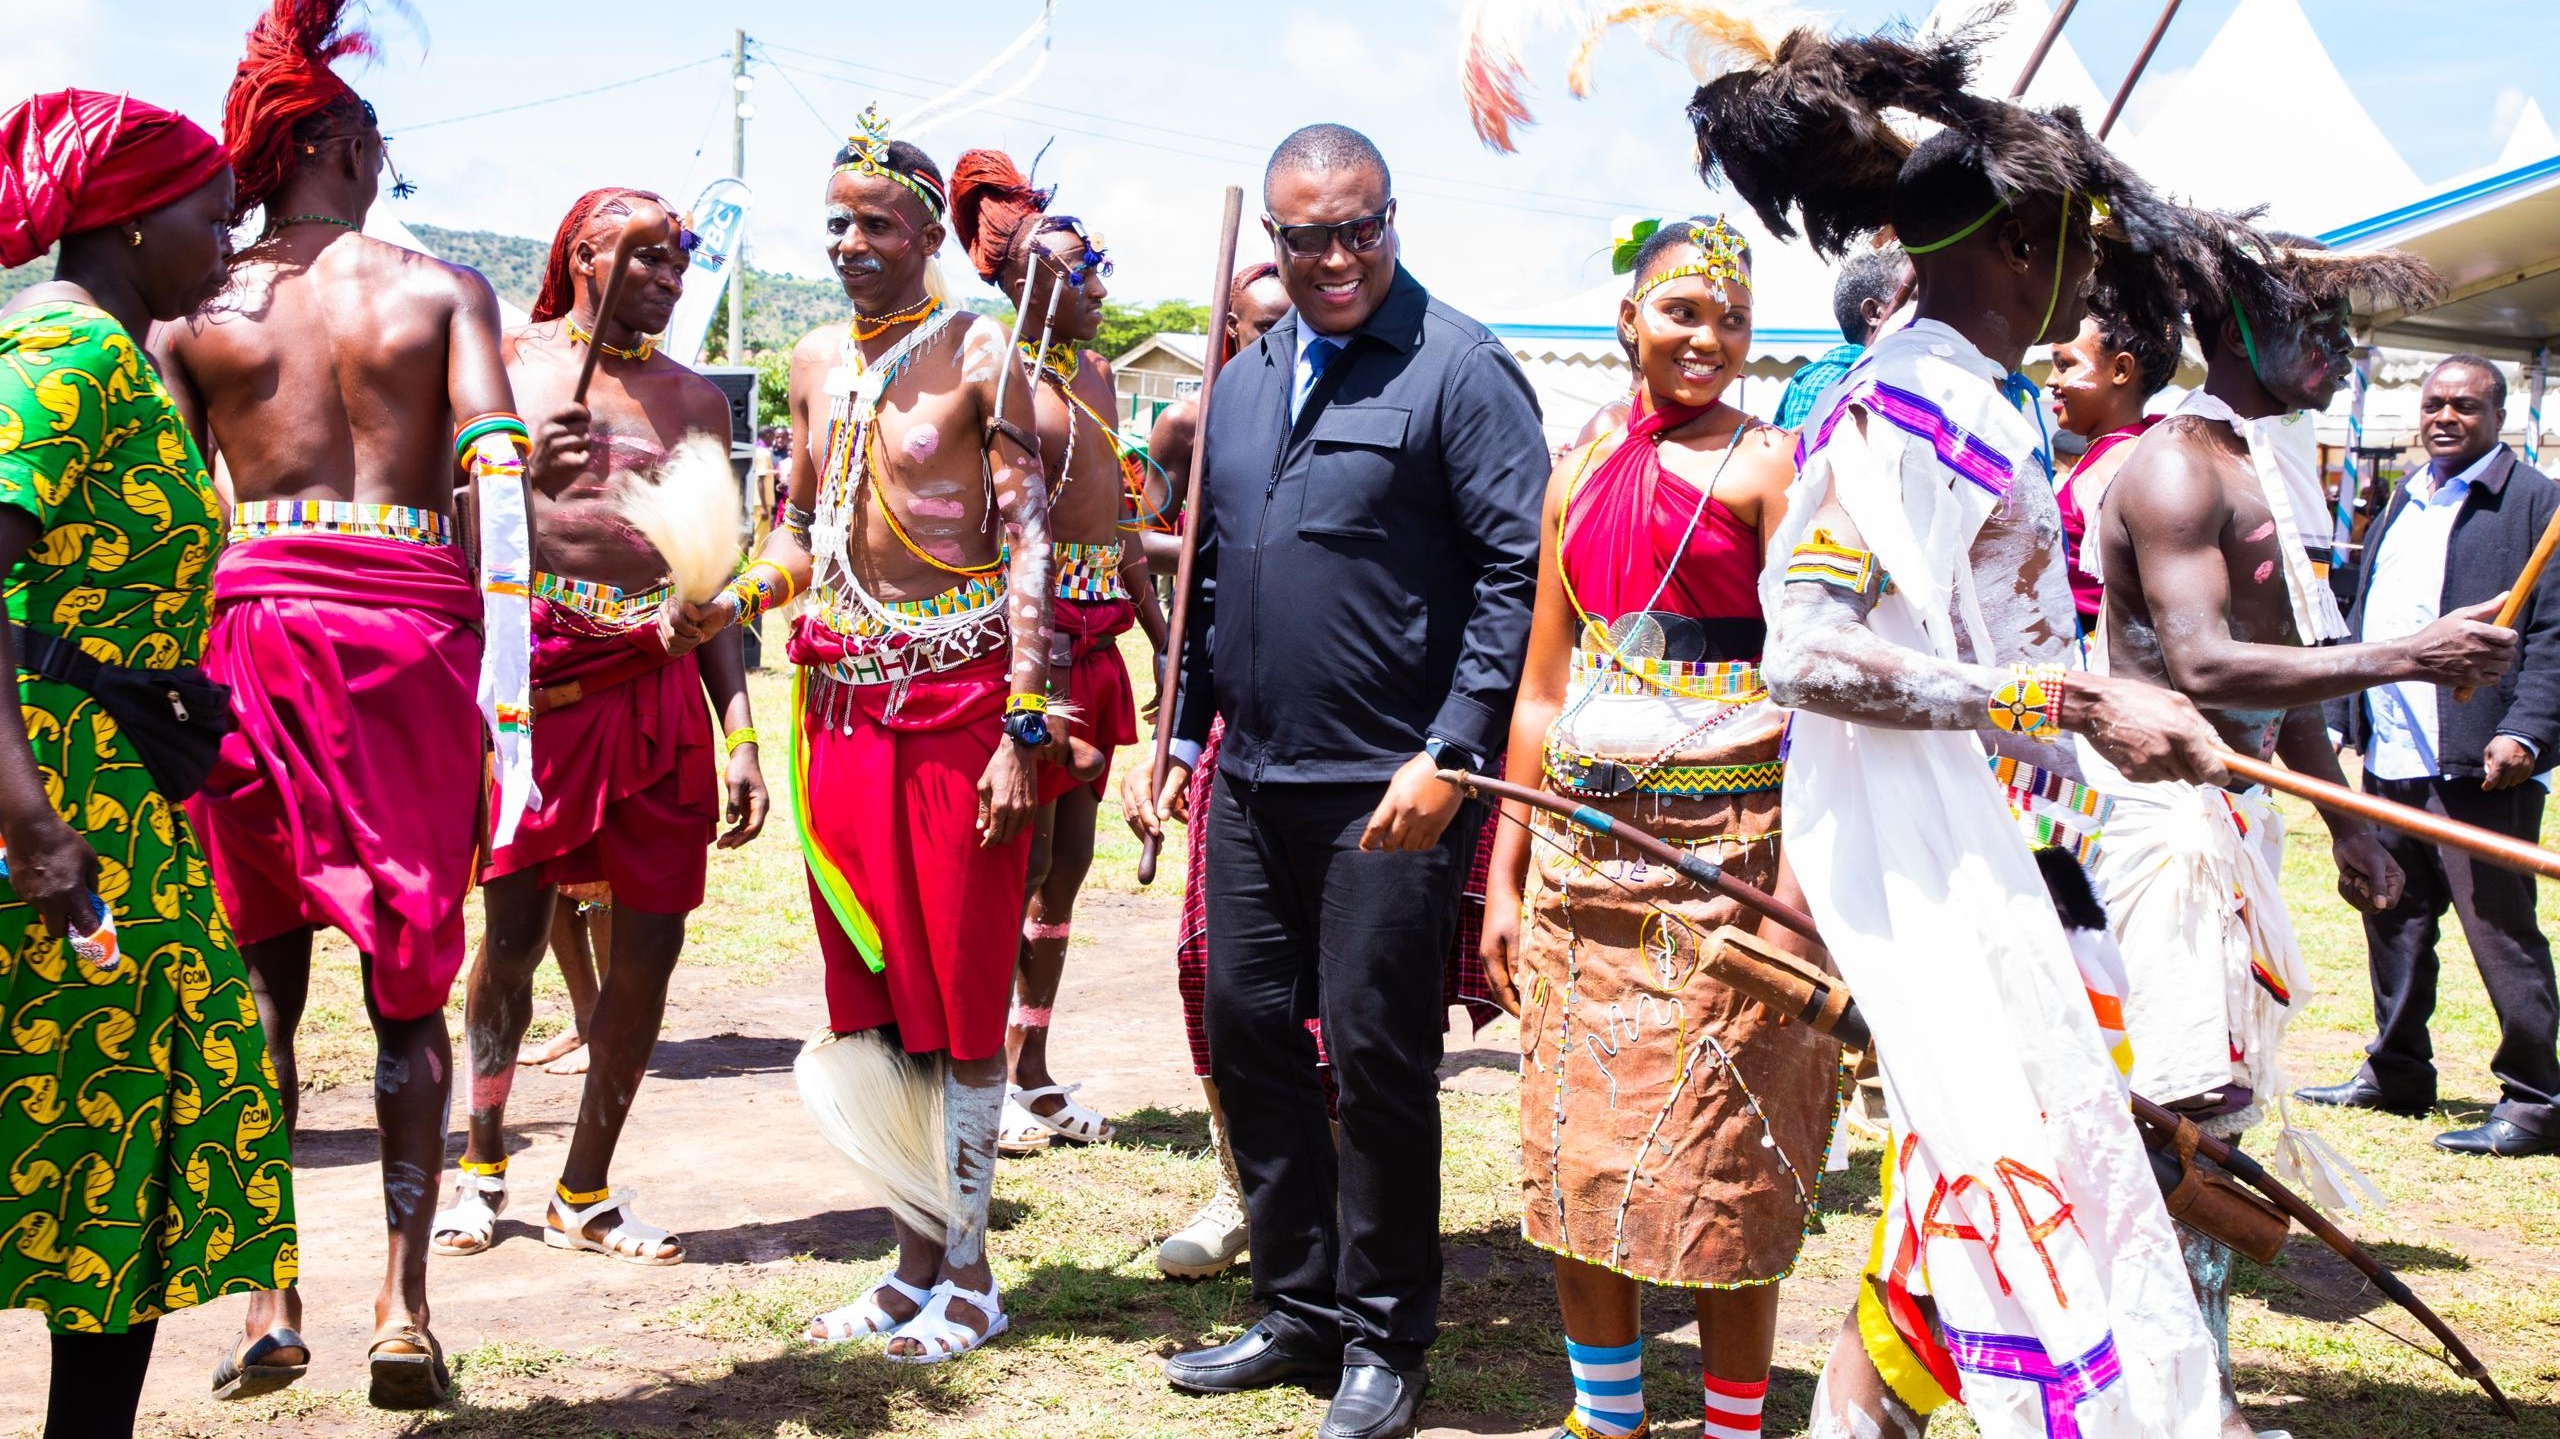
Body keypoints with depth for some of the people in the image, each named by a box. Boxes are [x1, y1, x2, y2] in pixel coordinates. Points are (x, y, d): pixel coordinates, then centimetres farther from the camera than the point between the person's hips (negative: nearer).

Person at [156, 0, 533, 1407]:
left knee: (259, 969, 12)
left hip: (251, 617, 1)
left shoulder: (195, 302, 7)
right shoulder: (441, 288, 2)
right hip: (410, 620, -1)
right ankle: (403, 1293, 2)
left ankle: (269, 1289, 11)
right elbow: (498, 475, -9)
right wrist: (510, 694, -10)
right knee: (409, 978, 7)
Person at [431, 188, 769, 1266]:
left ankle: (585, 1193, 17)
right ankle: (482, 1164, 23)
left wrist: (739, 732, 9)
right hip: (540, 663, -3)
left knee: (651, 937, 2)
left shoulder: (695, 398, 15)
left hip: (662, 681, 4)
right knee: (514, 927, -1)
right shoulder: (508, 365, 5)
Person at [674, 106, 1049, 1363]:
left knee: (960, 999, 0)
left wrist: (1024, 729, -17)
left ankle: (968, 1276, 12)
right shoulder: (818, 360, 13)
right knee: (867, 1001, 9)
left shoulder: (977, 355, -5)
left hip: (957, 696, -6)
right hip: (843, 700, 6)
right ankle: (916, 1258, 23)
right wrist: (734, 599, 0)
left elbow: (1029, 541, -10)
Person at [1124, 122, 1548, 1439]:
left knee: (1376, 1057, 1)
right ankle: (1300, 1307, 27)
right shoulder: (1242, 382, 14)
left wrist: (1448, 754, -18)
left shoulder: (1457, 369, -7)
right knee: (1247, 1036, 11)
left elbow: (1520, 574, -12)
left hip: (1391, 789, -7)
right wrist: (1179, 738, 16)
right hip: (1251, 782, 7)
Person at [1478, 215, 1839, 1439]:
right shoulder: (1582, 472, 13)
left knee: (1720, 1174, 0)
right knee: (1575, 1164, 10)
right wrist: (1506, 876, 12)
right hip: (1583, 851, 6)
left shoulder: (1768, 464, -3)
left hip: (1724, 852, -5)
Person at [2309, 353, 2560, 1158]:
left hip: (2477, 765, -8)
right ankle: (2396, 1072, 30)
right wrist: (2341, 716, 15)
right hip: (2390, 759, 8)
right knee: (2393, 919, 17)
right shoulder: (2404, 504, 19)